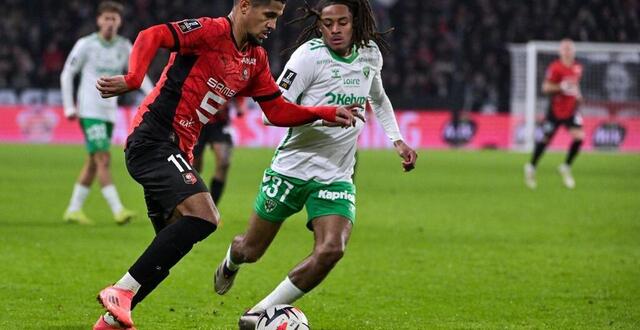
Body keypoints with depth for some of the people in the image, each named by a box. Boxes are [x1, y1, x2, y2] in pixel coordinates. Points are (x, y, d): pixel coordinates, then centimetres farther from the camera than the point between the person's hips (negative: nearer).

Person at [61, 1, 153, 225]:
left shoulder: (124, 47, 6)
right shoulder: (86, 45, -5)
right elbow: (67, 74, 1)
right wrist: (69, 107, -4)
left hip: (109, 112, 5)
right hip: (89, 112, -5)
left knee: (93, 162, 8)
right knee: (103, 160, -15)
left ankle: (74, 209, 16)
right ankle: (117, 210, -21)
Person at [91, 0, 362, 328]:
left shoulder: (256, 60, 16)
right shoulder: (211, 31, -10)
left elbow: (279, 111, 20)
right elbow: (152, 36, -22)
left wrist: (327, 113, 7)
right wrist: (132, 80, -38)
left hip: (176, 153, 10)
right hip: (152, 139, -10)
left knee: (171, 247, 12)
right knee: (202, 215, -26)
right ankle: (121, 291, -21)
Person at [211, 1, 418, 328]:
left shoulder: (371, 53, 3)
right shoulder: (309, 56, -15)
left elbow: (378, 99, 25)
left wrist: (397, 140, 15)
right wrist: (319, 116, -33)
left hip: (336, 177, 3)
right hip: (291, 169, -3)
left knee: (331, 250, -22)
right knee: (251, 250, 10)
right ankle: (231, 261, 50)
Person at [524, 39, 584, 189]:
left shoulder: (578, 68, 7)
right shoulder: (555, 67, -13)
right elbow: (545, 87, -18)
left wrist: (577, 92, 8)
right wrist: (561, 87, -30)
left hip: (571, 109, 5)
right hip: (556, 110, -5)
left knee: (579, 136, -13)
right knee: (545, 139, 4)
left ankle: (566, 168, 5)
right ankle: (531, 167, 26)